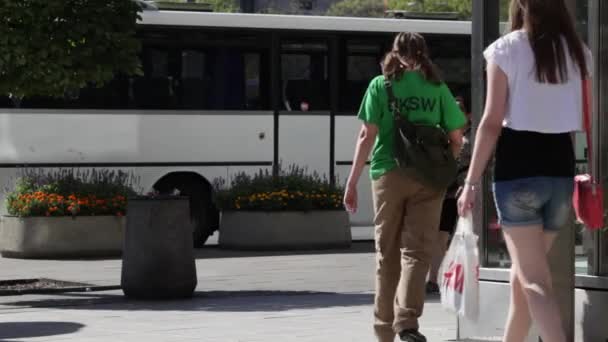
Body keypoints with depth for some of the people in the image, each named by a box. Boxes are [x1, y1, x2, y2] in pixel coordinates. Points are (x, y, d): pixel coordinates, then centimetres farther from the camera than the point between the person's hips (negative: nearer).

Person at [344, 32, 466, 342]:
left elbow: (367, 136, -3)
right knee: (417, 251, -1)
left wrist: (352, 181, 1)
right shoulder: (438, 89, 5)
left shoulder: (380, 86, 2)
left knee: (387, 254, 10)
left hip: (388, 175, 0)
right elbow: (456, 140, 6)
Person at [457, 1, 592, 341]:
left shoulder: (507, 49, -6)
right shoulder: (578, 52, 7)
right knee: (524, 273, 19)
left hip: (519, 166, -5)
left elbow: (492, 122, -9)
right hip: (561, 166, 5)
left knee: (534, 279, -5)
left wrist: (472, 182, -5)